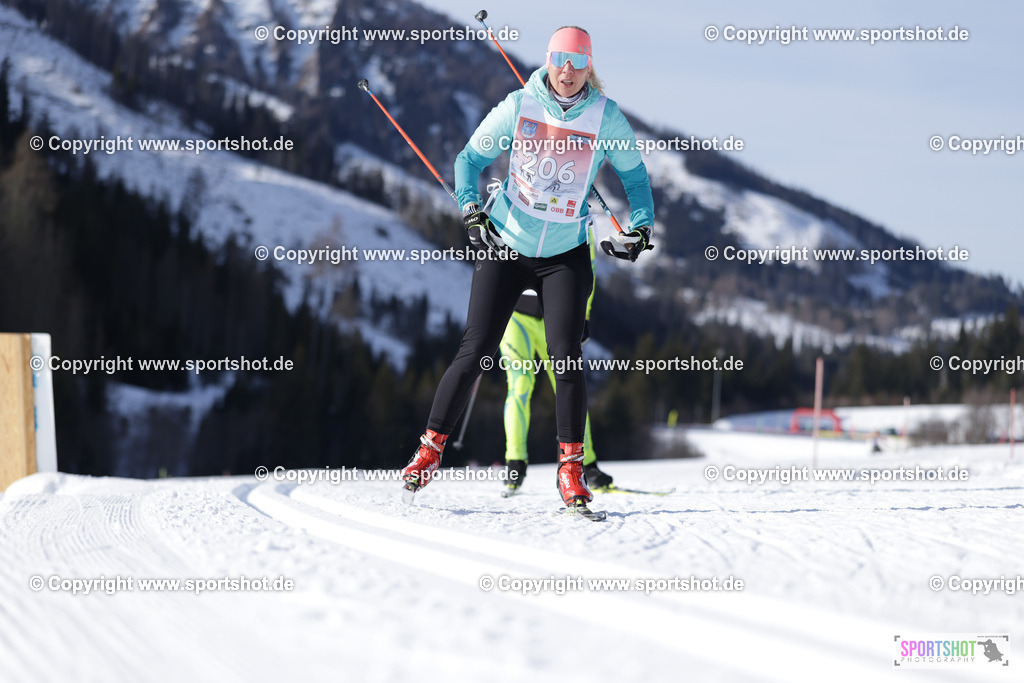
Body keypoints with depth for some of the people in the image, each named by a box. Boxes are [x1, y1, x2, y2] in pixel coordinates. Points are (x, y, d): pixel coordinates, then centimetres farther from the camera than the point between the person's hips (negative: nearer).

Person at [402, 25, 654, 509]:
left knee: (565, 356, -12)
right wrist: (469, 209, -11)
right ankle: (431, 447, 11)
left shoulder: (605, 117, -6)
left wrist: (641, 225, -3)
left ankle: (571, 467, -1)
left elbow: (633, 173, 10)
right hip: (506, 246, 0)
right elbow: (471, 158, 4)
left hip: (566, 256, 0)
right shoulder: (518, 106, -6)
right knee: (474, 353, -2)